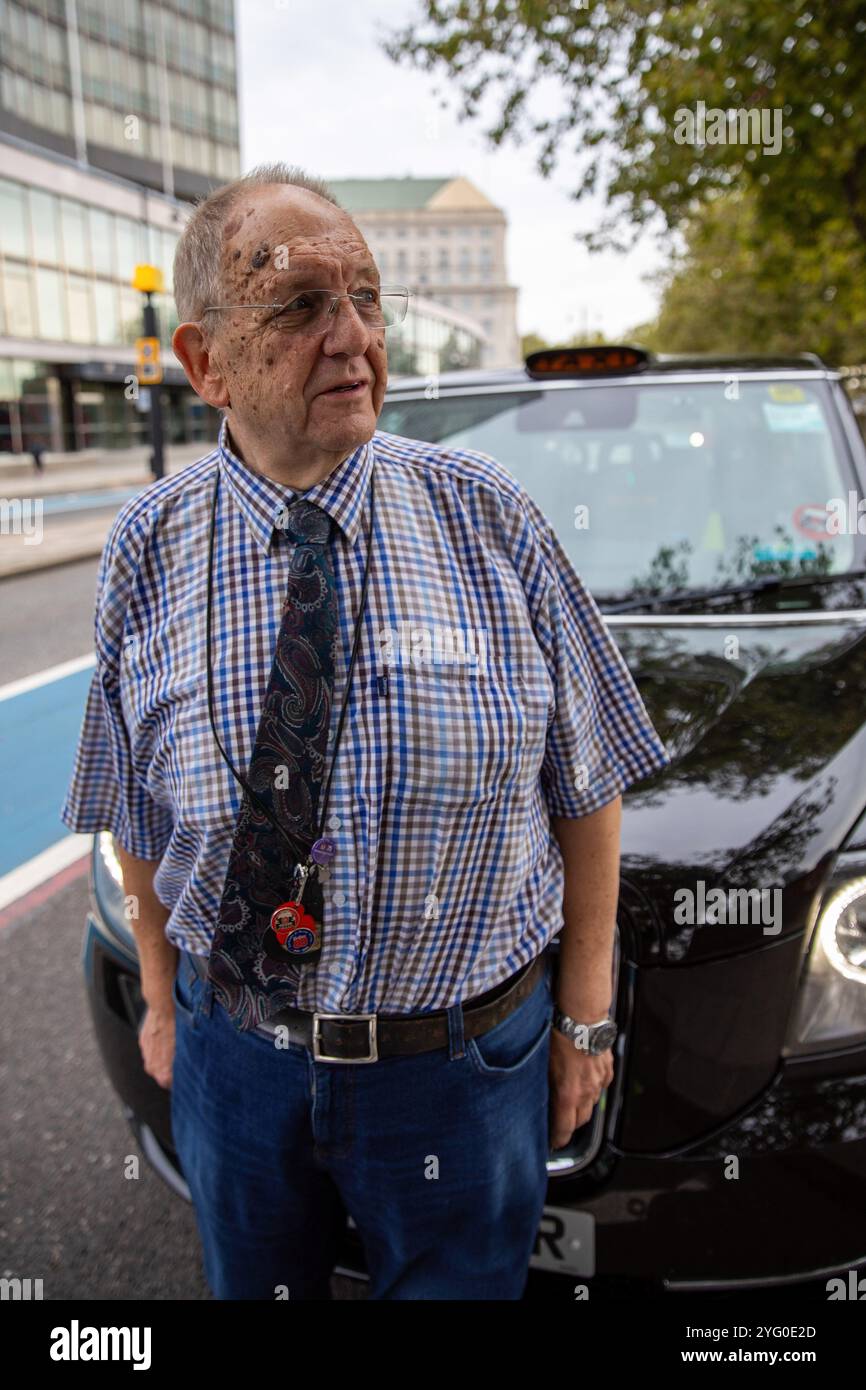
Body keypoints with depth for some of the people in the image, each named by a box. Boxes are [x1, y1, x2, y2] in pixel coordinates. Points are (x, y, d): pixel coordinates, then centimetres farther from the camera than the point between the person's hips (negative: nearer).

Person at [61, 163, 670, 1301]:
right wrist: (163, 998, 9)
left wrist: (586, 1012, -3)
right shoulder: (148, 553, -7)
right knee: (252, 1286, 26)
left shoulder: (490, 519, -11)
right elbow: (138, 812, 3)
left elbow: (585, 783, -6)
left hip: (460, 1062, -1)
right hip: (234, 1054, 2)